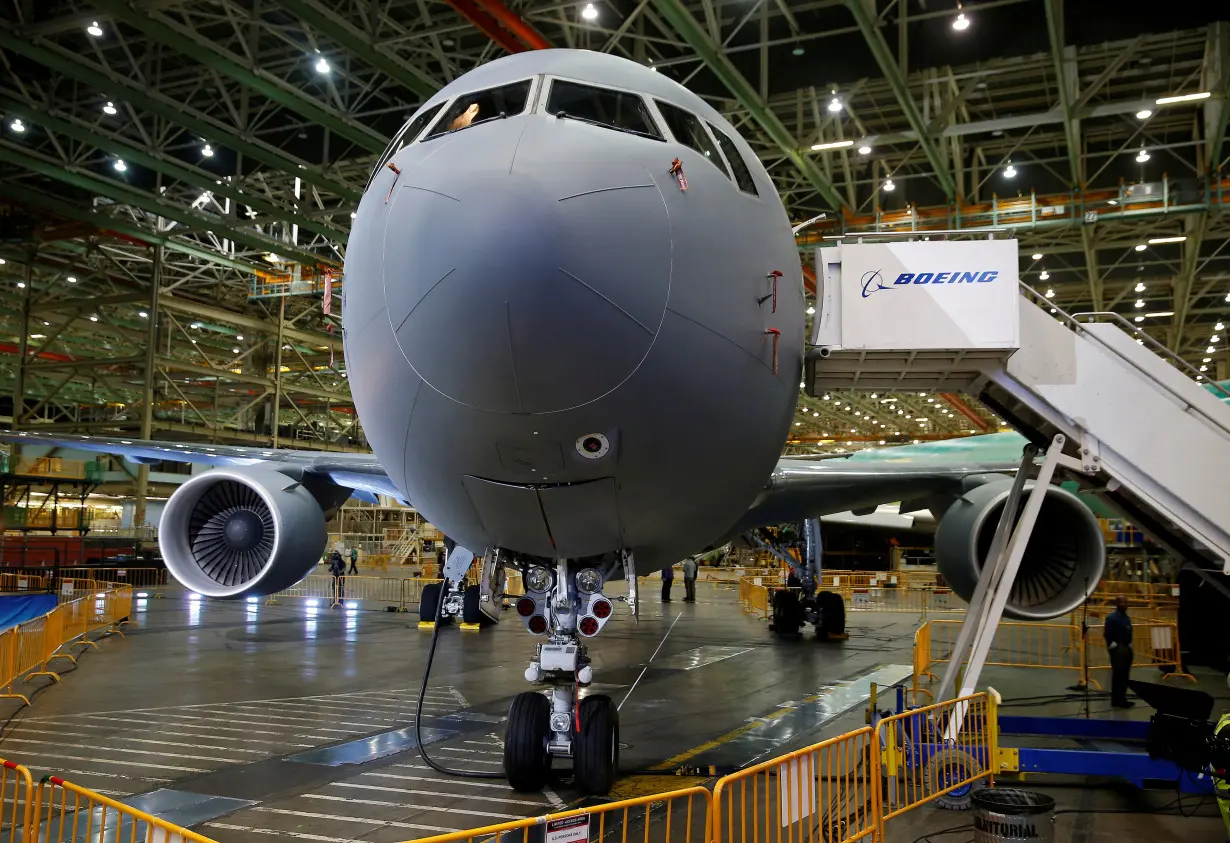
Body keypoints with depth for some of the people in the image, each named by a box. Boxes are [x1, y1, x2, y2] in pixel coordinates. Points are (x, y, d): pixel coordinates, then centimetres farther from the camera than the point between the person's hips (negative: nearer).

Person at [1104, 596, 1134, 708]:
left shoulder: (1127, 617, 14)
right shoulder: (1112, 618, -13)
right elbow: (1107, 634, -17)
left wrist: (1129, 646, 13)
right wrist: (1114, 647, -16)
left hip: (1127, 649, 8)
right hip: (1117, 649, -8)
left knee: (1125, 675, 11)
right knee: (1117, 675, -5)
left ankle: (1122, 698, 19)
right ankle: (1116, 700, 0)